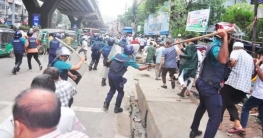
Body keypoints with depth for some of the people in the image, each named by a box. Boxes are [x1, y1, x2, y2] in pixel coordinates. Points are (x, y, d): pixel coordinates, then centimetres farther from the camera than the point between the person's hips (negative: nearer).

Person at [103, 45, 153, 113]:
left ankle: (106, 103, 13)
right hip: (117, 76, -6)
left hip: (110, 74, 6)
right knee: (120, 92, 14)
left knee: (112, 89, 26)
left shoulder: (118, 55, 9)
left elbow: (108, 61, 15)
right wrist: (149, 66, 7)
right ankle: (117, 108, 20)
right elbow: (140, 68, -4)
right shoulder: (129, 60, -6)